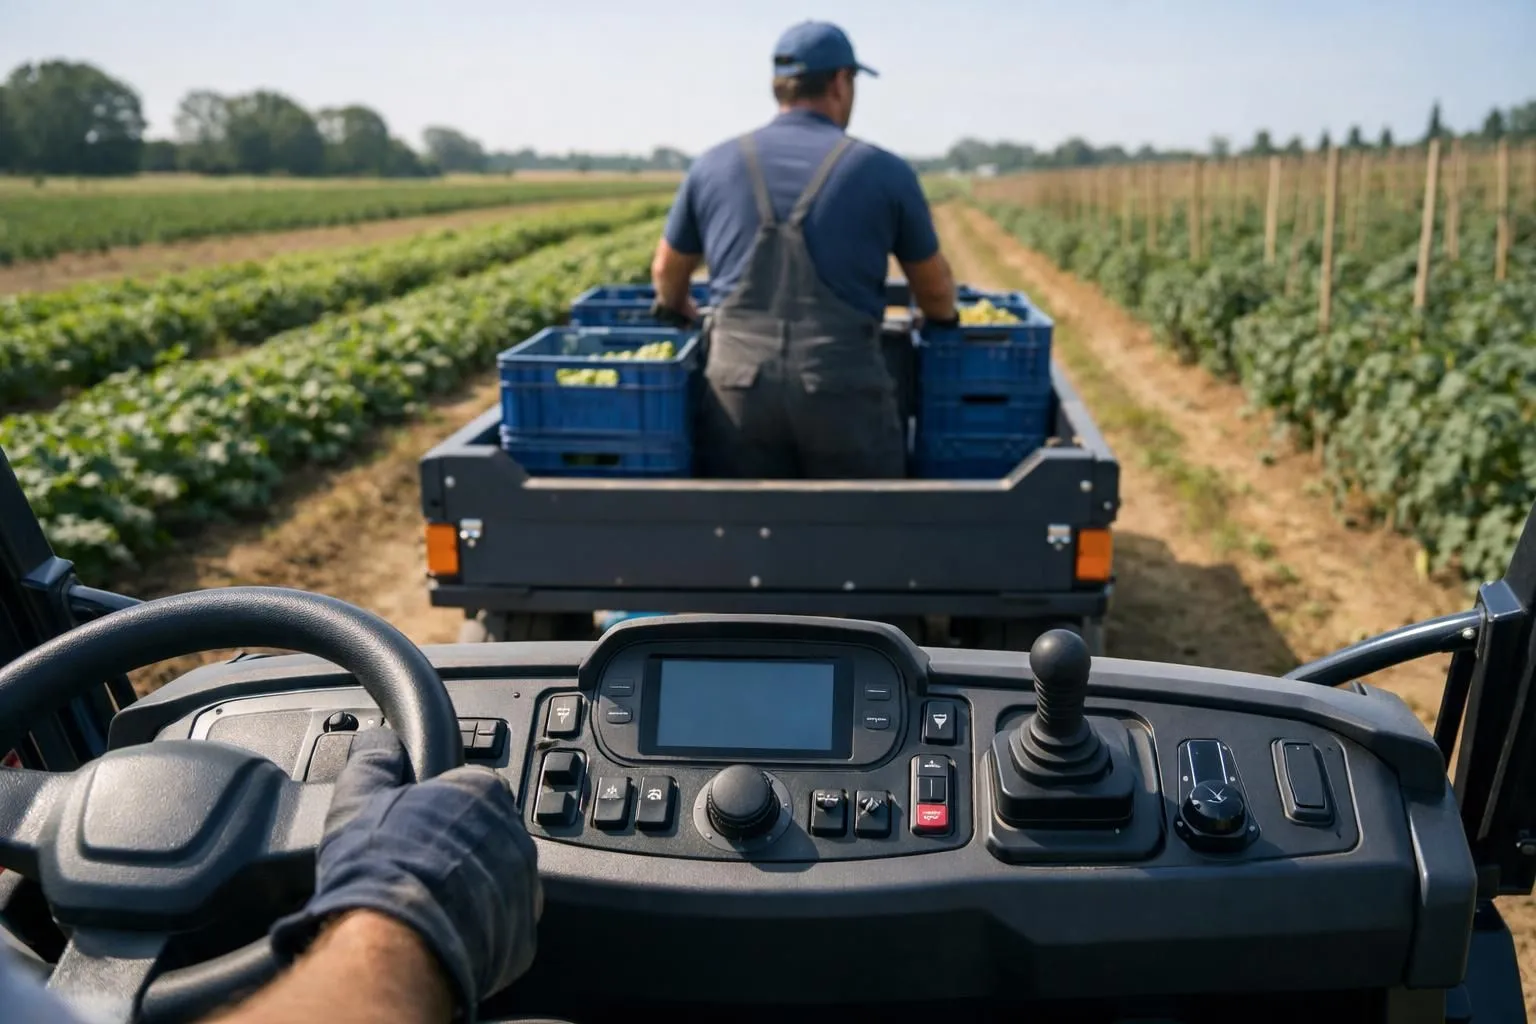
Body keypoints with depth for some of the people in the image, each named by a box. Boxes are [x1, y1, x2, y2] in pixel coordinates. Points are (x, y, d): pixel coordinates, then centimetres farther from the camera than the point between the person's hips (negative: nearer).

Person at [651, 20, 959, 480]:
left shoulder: (715, 165, 9)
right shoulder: (884, 171, 4)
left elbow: (666, 274, 23)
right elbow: (936, 289, 16)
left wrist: (680, 310, 45)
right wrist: (943, 321, 39)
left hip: (739, 387, 2)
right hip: (845, 390, -2)